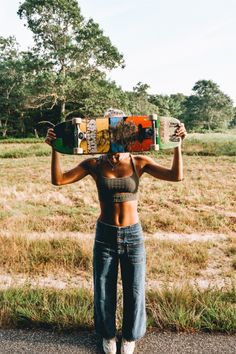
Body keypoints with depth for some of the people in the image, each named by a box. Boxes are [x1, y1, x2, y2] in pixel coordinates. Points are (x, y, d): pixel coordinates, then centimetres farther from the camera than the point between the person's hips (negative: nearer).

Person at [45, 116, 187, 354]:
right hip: (104, 236, 0)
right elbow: (58, 180, -13)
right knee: (103, 291, 15)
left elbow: (177, 175, -16)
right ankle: (108, 334, 45)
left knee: (134, 291, 14)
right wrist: (56, 148, -23)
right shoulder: (94, 164, -7)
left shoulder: (139, 162, -7)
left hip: (133, 236, 0)